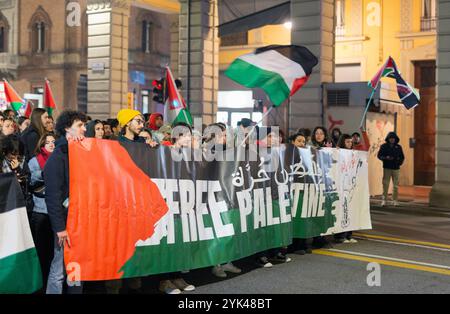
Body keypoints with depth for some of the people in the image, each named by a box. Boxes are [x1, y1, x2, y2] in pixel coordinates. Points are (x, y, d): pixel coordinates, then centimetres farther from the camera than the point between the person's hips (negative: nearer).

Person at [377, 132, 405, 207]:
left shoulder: (398, 147, 11)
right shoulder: (384, 146, 5)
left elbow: (402, 157, 14)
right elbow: (379, 155, 4)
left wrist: (400, 162, -6)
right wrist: (386, 158, -14)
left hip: (396, 168, 2)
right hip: (387, 168, -2)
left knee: (396, 185, 2)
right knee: (385, 184, -5)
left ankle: (395, 200, 9)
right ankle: (384, 200, -1)